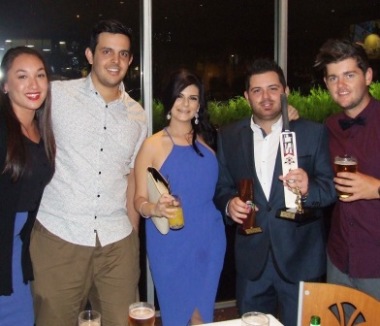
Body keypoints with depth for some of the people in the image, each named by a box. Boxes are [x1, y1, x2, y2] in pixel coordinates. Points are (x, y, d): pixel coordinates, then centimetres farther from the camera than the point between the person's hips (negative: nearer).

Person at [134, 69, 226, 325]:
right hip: (170, 244, -3)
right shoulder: (153, 145, -6)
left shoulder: (207, 141, 4)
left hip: (209, 242, 3)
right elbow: (140, 200, -7)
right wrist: (155, 209, -26)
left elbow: (215, 189, 10)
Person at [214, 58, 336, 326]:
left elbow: (332, 187, -4)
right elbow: (222, 188, 8)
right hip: (251, 259, 2)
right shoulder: (229, 137, 4)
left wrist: (308, 187, -25)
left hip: (300, 259, -2)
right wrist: (229, 204, -13)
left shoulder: (313, 133, -3)